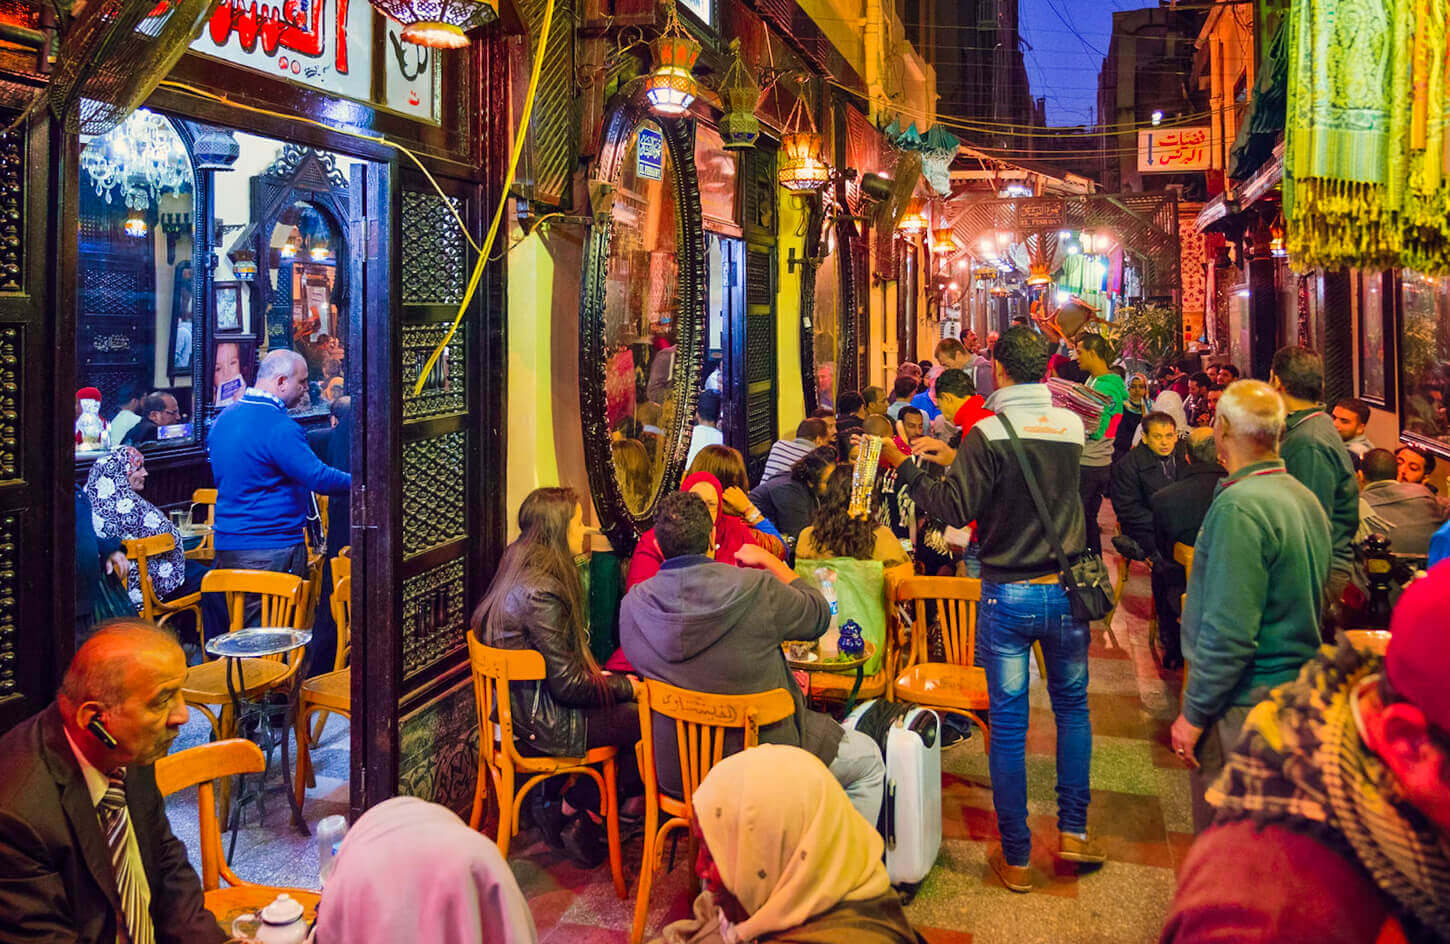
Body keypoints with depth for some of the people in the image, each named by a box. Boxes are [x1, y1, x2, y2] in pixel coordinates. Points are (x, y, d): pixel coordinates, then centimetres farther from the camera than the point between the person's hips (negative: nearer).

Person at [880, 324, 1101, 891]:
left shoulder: (989, 435, -16)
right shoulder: (1071, 426, 0)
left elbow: (956, 509, -15)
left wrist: (905, 467, -3)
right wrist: (953, 458, 17)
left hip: (1007, 595, -3)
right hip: (1065, 590, 4)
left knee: (1008, 723, 6)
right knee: (1072, 706, 21)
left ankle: (1015, 857, 15)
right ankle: (1073, 830, 23)